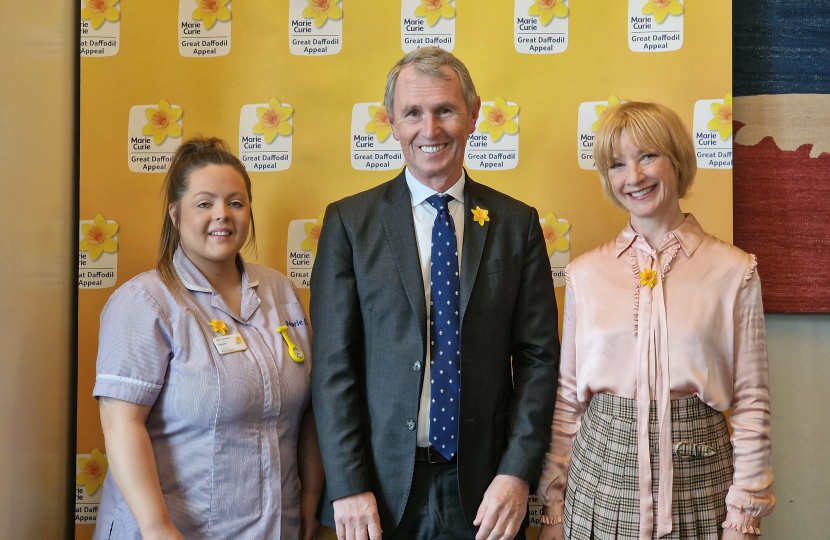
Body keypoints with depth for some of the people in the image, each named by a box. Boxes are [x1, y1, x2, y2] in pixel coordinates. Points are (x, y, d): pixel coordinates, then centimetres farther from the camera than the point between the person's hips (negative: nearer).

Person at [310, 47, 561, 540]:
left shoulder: (517, 222, 2)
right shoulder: (349, 222, -2)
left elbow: (539, 357, 1)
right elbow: (333, 365, -5)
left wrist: (518, 471, -8)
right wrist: (349, 486, -9)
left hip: (482, 488, 1)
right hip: (380, 486, -1)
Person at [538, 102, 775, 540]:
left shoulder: (734, 271, -3)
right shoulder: (585, 274, 1)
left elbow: (751, 402, -1)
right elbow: (566, 398, 4)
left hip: (697, 478, -1)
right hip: (601, 474, 2)